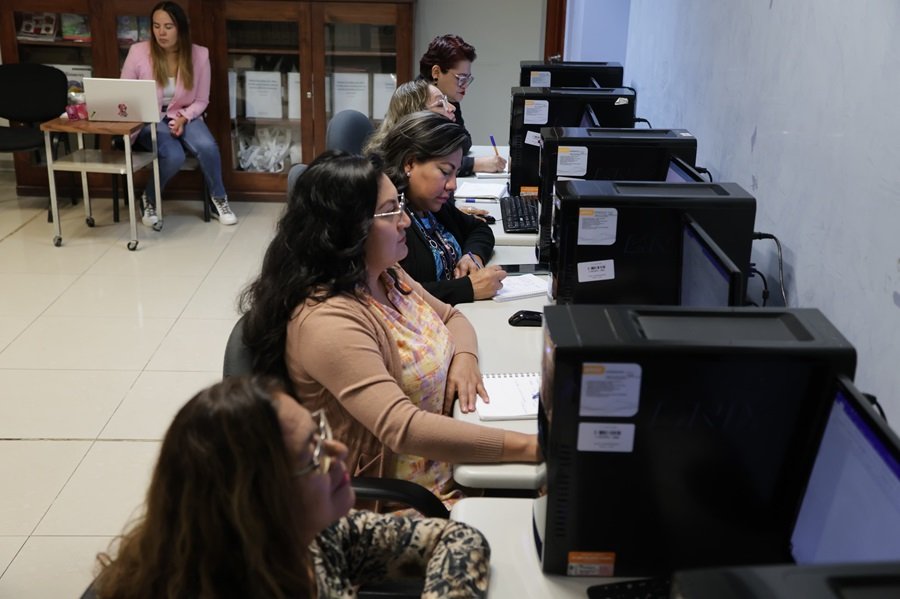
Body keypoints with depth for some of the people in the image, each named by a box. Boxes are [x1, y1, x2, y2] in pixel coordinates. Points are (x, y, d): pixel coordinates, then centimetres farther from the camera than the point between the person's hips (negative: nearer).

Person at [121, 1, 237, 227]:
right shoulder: (138, 51, -11)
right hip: (149, 119, -2)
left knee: (207, 147, -30)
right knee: (174, 156, -31)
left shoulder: (199, 54, -7)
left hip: (185, 116, 2)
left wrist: (183, 118, -17)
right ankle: (150, 199, -1)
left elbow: (201, 100, 1)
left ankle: (218, 201, -5)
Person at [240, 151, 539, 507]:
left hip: (446, 460, 8)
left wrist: (465, 357, -6)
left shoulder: (385, 276, 2)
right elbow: (404, 430, -34)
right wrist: (530, 447, -35)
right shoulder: (327, 321, -26)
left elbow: (451, 317, 18)